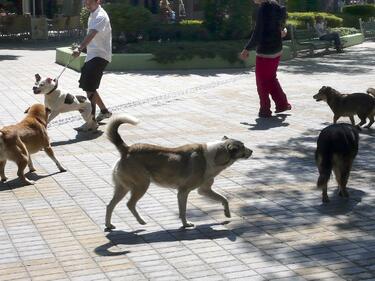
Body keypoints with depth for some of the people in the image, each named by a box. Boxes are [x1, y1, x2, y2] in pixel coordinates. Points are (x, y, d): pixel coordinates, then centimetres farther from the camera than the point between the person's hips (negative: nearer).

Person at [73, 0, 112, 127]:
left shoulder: (100, 16, -18)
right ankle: (104, 111, 30)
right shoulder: (93, 15, 15)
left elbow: (91, 35, -34)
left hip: (100, 56, -10)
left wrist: (79, 48, -47)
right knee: (86, 85, 15)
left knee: (89, 87, -14)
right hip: (92, 55, 10)